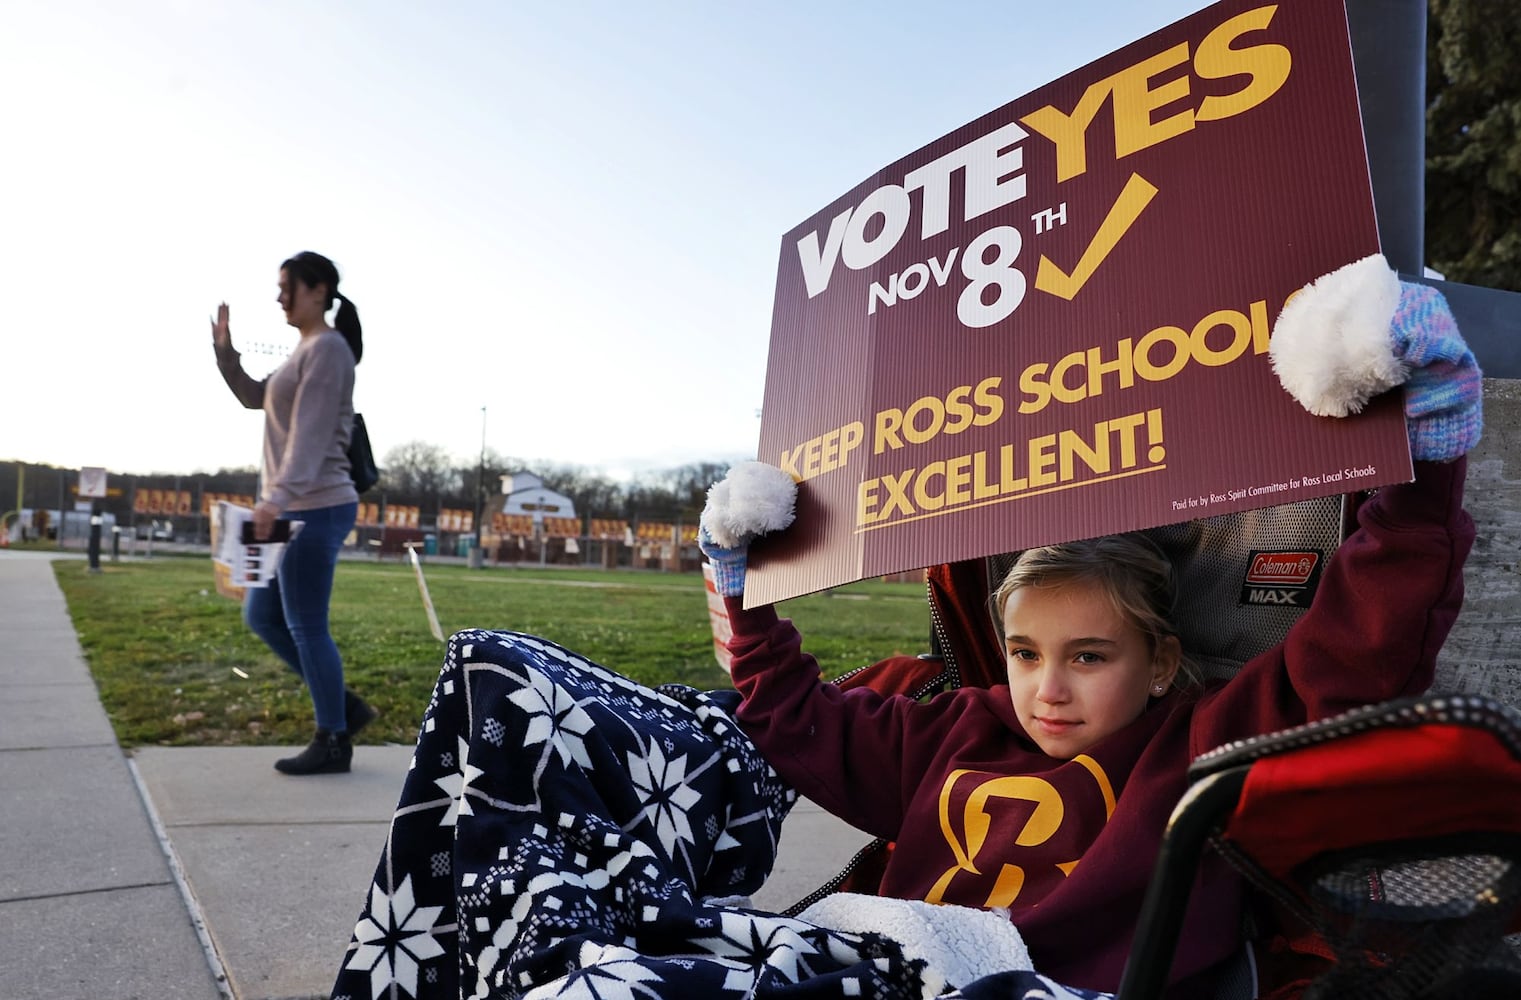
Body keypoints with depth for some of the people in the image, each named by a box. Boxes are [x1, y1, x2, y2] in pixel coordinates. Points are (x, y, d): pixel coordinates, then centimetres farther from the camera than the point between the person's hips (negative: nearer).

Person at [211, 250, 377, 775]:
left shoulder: (328, 347, -11)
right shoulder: (305, 351, 19)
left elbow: (310, 436, -21)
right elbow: (254, 397, 30)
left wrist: (277, 499, -29)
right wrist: (224, 349, 16)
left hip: (316, 510, -10)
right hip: (296, 511, 10)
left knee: (305, 626, -3)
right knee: (262, 616, 14)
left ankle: (332, 741, 9)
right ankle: (343, 707, 20)